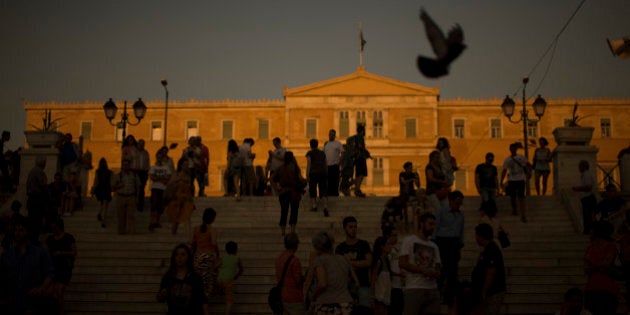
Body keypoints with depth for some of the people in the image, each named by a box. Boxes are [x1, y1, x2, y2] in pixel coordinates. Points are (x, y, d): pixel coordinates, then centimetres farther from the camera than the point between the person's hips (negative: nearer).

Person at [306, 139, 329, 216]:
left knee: (312, 189, 15)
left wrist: (307, 175, -8)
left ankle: (314, 205, 18)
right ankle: (325, 207, -21)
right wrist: (326, 173, 26)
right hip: (323, 172, 3)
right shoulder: (322, 153, 15)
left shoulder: (309, 153, 2)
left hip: (313, 173, -3)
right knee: (323, 190, -5)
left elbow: (308, 164, -6)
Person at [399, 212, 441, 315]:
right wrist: (423, 270, -14)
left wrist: (436, 274, -6)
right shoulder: (409, 240, 3)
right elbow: (402, 263, -7)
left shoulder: (434, 246, 21)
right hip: (414, 288, -6)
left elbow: (438, 268, 19)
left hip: (432, 289, 6)